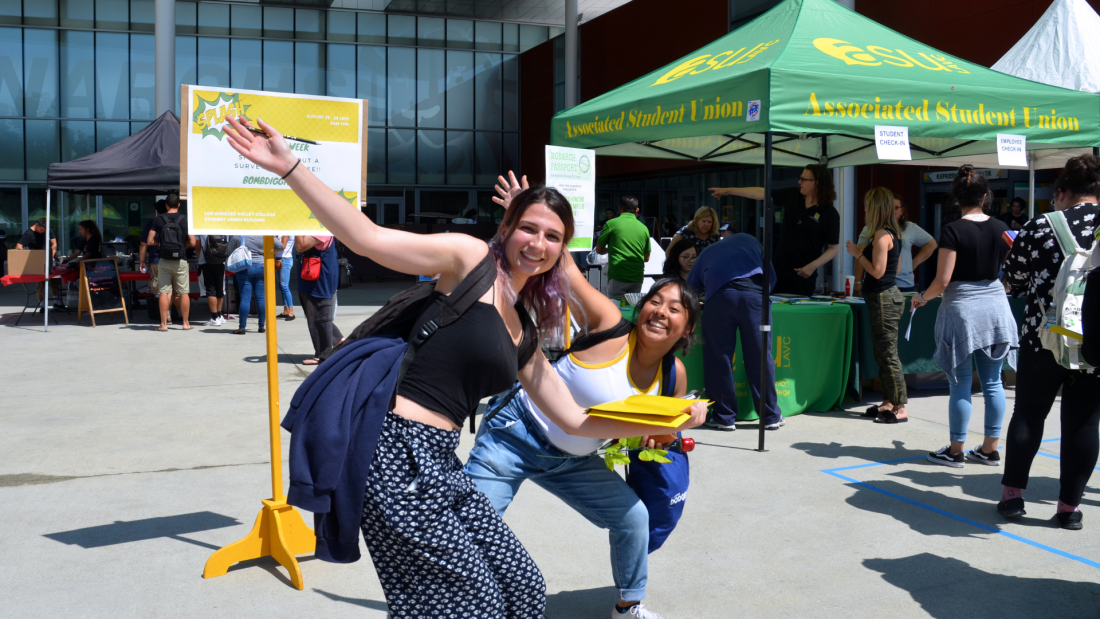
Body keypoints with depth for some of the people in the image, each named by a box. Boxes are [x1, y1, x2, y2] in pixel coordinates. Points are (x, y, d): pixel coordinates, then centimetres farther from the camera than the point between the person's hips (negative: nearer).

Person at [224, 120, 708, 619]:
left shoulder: (525, 333, 17)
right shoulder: (472, 259, -3)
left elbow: (574, 419, 21)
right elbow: (367, 239, -14)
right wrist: (288, 167, -21)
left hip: (439, 464, 8)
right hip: (399, 455, -8)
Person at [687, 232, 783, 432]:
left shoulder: (706, 253, 32)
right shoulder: (750, 241, 33)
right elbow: (771, 277, 31)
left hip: (720, 295, -1)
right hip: (754, 293, 1)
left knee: (719, 358, 6)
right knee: (760, 356, 5)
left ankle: (724, 417, 9)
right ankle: (771, 417, 13)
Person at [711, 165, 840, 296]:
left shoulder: (830, 213, -10)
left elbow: (834, 248, -7)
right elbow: (761, 193, 4)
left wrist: (813, 266, -20)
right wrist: (728, 191, 3)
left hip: (803, 275, -5)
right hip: (779, 270, 5)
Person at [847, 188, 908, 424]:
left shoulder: (882, 235, -16)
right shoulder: (892, 234, 14)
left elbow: (877, 271, -20)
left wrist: (858, 254, -8)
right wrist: (861, 253, 18)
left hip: (883, 298, -10)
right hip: (886, 296, 10)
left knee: (888, 354, -6)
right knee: (883, 354, 15)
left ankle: (899, 409, -2)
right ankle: (888, 403, 22)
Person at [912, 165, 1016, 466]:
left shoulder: (953, 230, -12)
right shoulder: (1000, 227, 3)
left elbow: (943, 281, -14)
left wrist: (922, 298, 3)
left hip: (961, 308, -5)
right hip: (995, 306, 5)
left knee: (961, 383, 2)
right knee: (992, 381, 10)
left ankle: (955, 451, 9)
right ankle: (990, 448, 16)